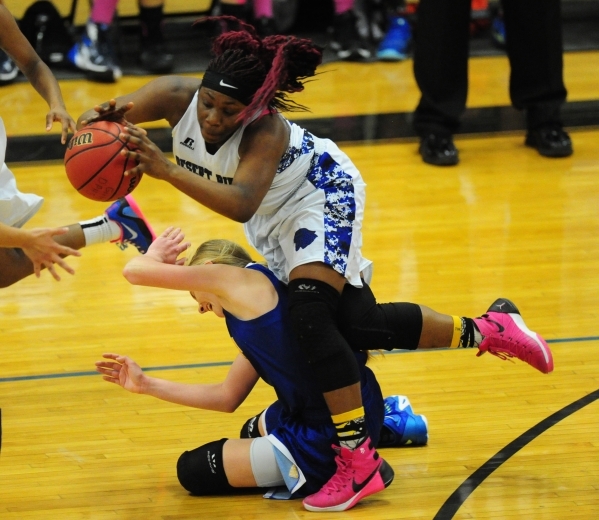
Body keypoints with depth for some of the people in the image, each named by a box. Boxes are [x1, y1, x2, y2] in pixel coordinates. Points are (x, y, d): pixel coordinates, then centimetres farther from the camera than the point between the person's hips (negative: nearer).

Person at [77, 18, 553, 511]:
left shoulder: (265, 131, -40)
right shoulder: (175, 96, -26)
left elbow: (241, 203, -55)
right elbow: (113, 114, -27)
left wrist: (167, 170, -66)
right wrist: (100, 118, -52)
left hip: (321, 194, -7)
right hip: (276, 214, 7)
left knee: (310, 314, -26)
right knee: (349, 319, 9)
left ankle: (359, 461, -21)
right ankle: (485, 331, 27)